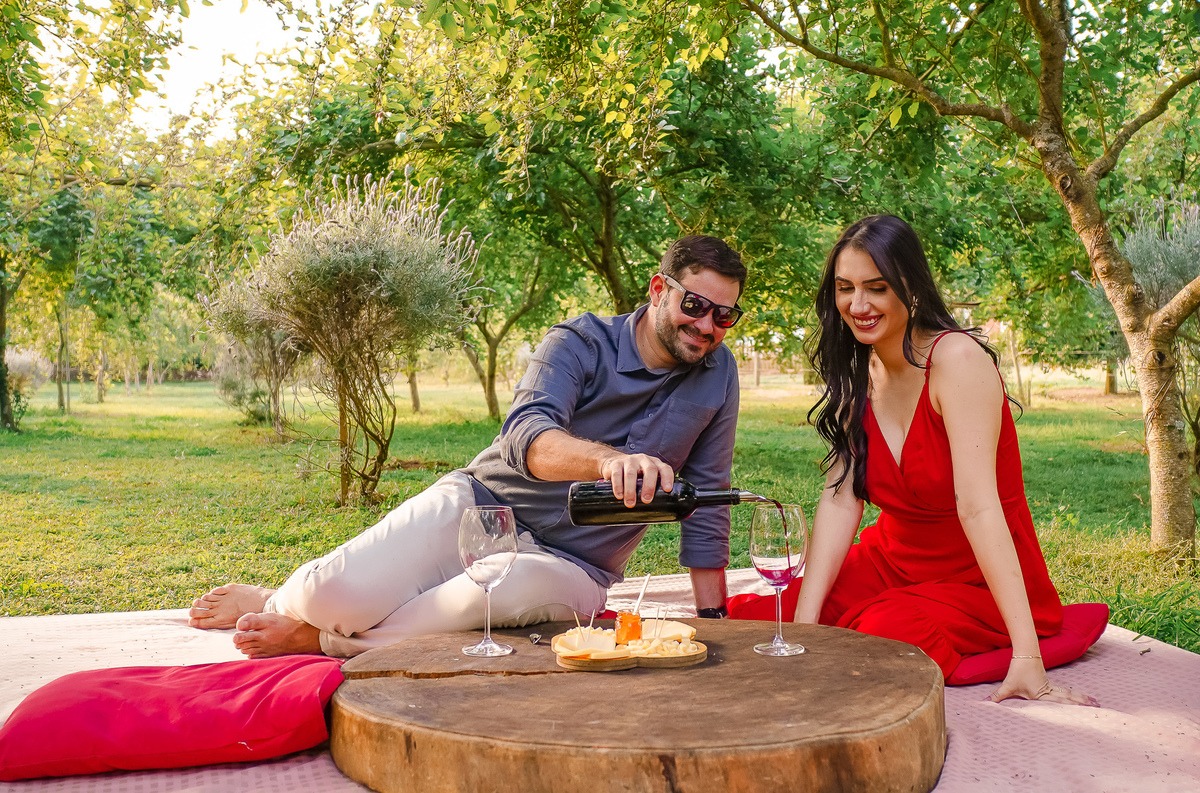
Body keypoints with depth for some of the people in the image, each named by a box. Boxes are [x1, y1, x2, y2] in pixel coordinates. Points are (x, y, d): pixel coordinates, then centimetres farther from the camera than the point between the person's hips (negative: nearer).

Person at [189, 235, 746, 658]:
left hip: (569, 565, 2)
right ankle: (279, 601, 15)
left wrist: (712, 623, 2)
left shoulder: (717, 374, 2)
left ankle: (325, 640, -14)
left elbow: (706, 505, 7)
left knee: (514, 588, -37)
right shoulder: (581, 343, -9)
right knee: (334, 594, -25)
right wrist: (608, 459, -49)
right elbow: (527, 436, -28)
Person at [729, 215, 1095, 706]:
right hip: (893, 564, 5)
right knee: (757, 619, -16)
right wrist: (802, 626, -18)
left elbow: (977, 505, -28)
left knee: (881, 638, -32)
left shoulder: (957, 359, -20)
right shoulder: (858, 374, 1)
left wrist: (1027, 658, -30)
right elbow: (840, 498, -8)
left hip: (978, 582, -5)